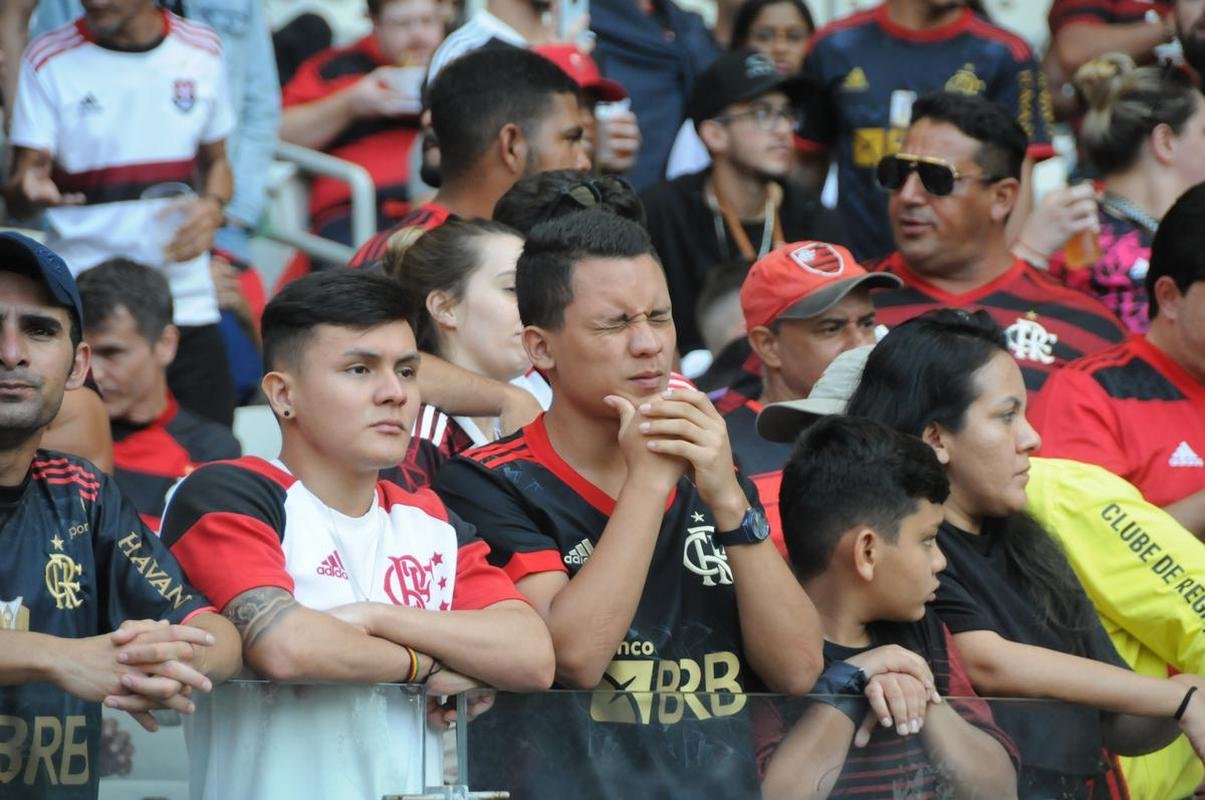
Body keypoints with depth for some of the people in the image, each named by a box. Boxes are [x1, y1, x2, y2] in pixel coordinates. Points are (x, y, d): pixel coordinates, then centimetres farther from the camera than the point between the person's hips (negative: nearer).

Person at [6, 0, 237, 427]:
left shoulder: (201, 51, 7)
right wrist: (29, 191, -28)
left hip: (188, 304, 3)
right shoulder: (48, 59, -2)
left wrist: (212, 206, -4)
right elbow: (18, 192, -4)